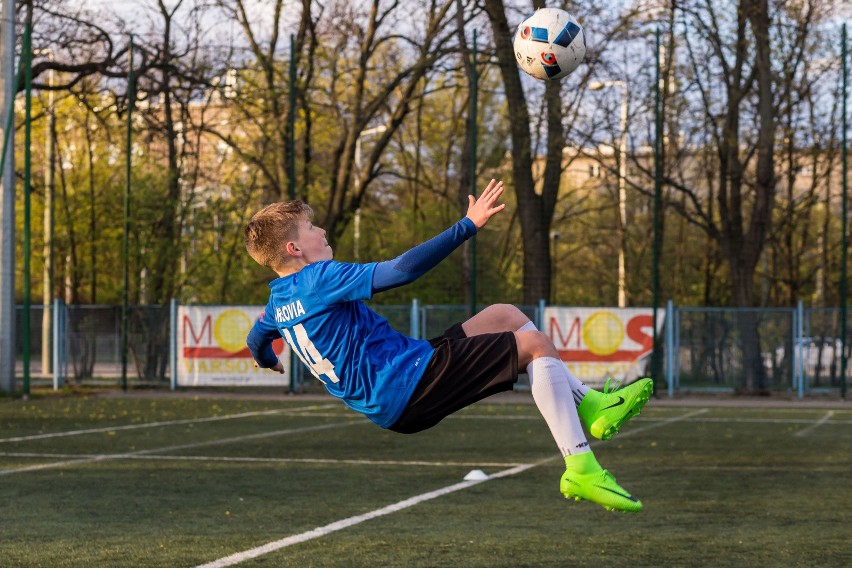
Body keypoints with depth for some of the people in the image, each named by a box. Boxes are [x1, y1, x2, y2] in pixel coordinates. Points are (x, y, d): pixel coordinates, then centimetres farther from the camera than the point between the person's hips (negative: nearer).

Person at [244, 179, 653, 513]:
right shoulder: (321, 279, -16)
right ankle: (580, 469, -17)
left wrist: (267, 361, 59)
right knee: (534, 343, -10)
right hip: (408, 388, -10)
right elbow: (401, 270, -26)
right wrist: (468, 225, -23)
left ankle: (587, 404, 15)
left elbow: (256, 340, 35)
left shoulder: (279, 302, 13)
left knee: (505, 316, 17)